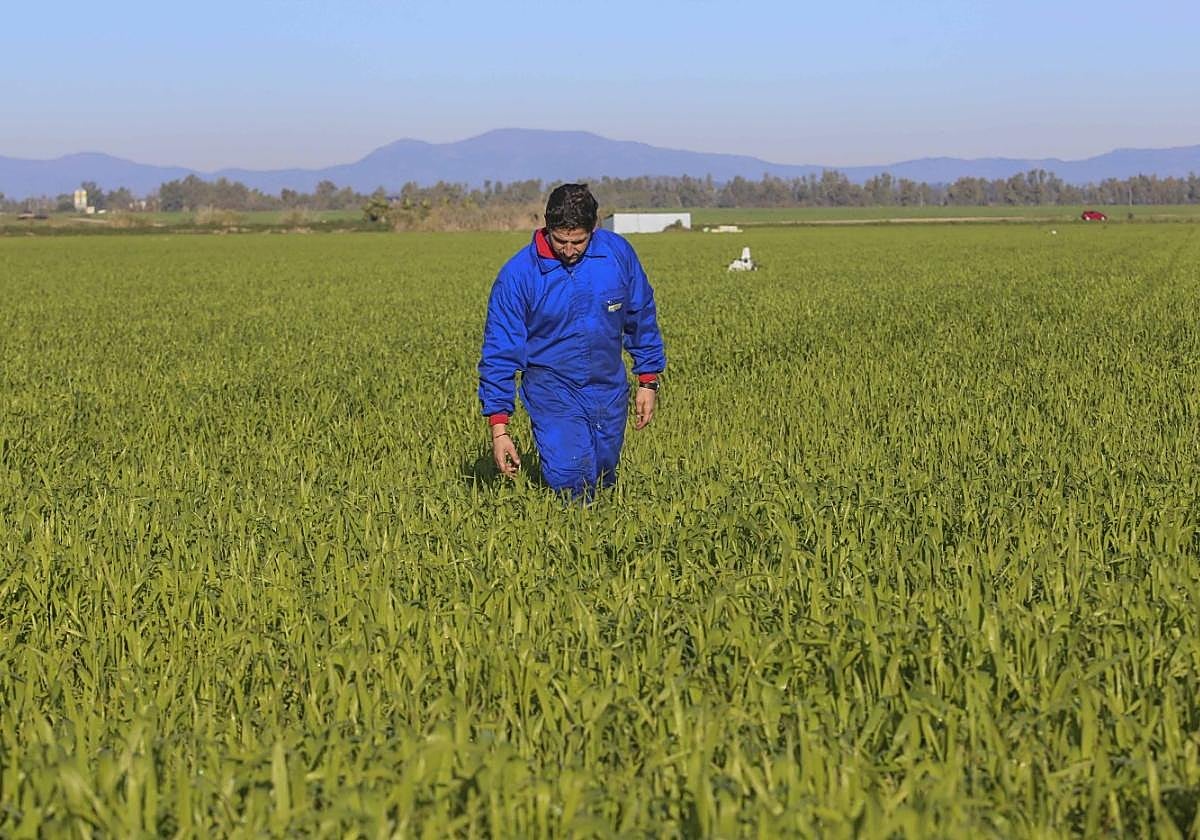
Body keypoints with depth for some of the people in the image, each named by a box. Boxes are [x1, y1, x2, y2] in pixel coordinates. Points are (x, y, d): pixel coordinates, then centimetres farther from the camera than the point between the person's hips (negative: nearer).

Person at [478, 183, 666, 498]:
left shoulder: (618, 253, -9)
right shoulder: (518, 274, -16)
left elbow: (642, 318, 7)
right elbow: (499, 351, -12)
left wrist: (648, 381, 8)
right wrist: (498, 428, -15)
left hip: (609, 390, 3)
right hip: (553, 392, -3)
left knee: (603, 482, 13)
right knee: (570, 483, -17)